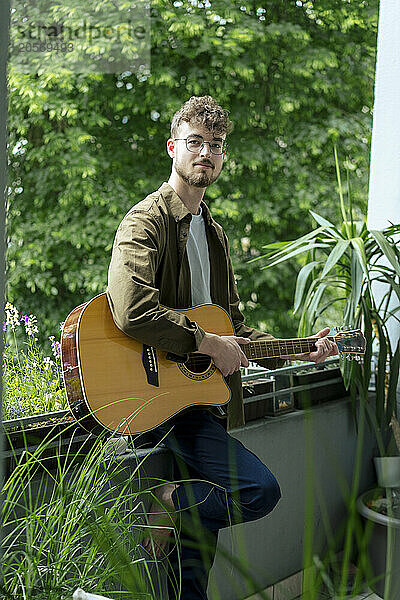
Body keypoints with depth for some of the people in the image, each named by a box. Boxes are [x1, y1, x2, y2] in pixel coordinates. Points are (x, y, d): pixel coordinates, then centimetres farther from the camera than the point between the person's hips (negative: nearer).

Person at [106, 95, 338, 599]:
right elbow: (131, 312, -28)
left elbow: (232, 326, 23)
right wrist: (208, 344, -19)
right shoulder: (146, 221, -10)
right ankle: (168, 505, 0)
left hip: (200, 388, 8)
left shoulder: (211, 232, 19)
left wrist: (300, 351, 13)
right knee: (261, 489, -20)